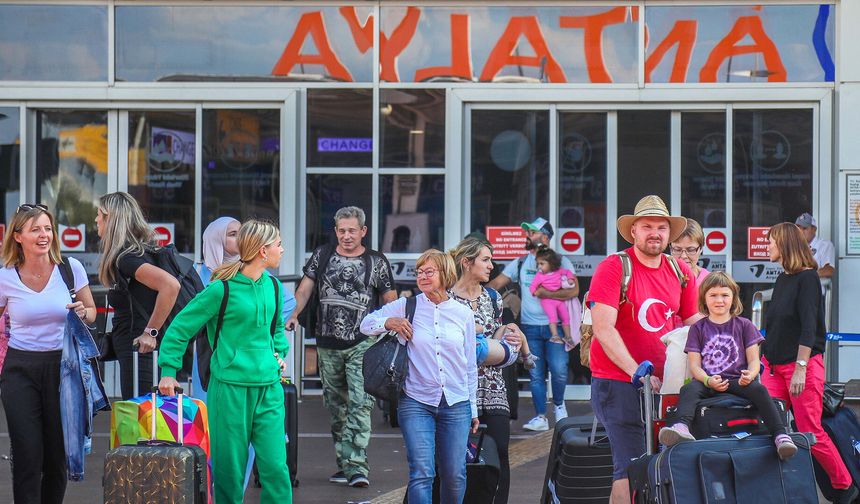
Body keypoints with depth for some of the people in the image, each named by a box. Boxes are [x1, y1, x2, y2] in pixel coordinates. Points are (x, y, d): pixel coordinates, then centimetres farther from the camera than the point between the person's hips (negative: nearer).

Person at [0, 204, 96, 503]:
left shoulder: (70, 268, -2)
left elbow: (91, 313, 11)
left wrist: (82, 313, -11)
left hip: (62, 366, 1)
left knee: (58, 456, 7)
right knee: (27, 456, -5)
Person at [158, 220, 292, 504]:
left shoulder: (272, 286, 9)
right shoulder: (222, 289, -9)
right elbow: (181, 327, -4)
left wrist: (280, 353, 12)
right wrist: (168, 371, -8)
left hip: (269, 387, 5)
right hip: (231, 387, -5)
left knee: (275, 464, -3)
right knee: (230, 467, 3)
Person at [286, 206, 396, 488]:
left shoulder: (376, 262, 1)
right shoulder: (321, 256, 8)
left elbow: (390, 301, 4)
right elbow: (305, 289, 10)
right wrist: (294, 315, -4)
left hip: (362, 345, -4)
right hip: (328, 345, 4)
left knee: (360, 404, -14)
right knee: (336, 406, 10)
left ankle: (356, 466, -17)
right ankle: (344, 464, 19)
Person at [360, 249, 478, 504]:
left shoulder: (463, 313, 6)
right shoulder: (407, 307, 2)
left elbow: (470, 365, 12)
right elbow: (366, 324, 11)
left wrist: (473, 409, 13)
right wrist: (388, 322, -11)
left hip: (456, 405, 2)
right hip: (416, 403, -2)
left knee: (454, 475, 6)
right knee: (422, 473, -11)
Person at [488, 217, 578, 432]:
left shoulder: (560, 261, 1)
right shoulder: (520, 263, 11)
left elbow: (573, 290, -11)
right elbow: (495, 284, 9)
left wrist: (545, 293, -15)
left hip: (554, 326, -3)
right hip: (530, 326, 3)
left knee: (558, 369, -12)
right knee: (536, 374, 4)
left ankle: (558, 404, 15)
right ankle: (540, 417, 10)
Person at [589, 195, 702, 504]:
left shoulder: (681, 273, 10)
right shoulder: (613, 268, -7)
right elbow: (603, 329, -15)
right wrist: (637, 373, -21)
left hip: (664, 383, 6)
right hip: (617, 382, -6)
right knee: (631, 467, -10)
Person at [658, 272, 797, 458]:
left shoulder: (743, 325, 15)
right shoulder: (698, 328, 15)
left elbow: (754, 360, 9)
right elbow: (694, 364, 5)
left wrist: (750, 375, -17)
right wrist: (708, 380, -18)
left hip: (737, 381, 0)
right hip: (707, 382, 0)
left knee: (759, 389, -32)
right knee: (688, 389, -32)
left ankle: (780, 435, -43)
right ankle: (681, 428, -59)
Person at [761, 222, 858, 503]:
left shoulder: (807, 277, -7)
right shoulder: (782, 280, 16)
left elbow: (809, 326, -15)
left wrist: (800, 368, -21)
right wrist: (766, 358, 18)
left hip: (803, 364, -7)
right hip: (774, 365, 7)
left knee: (811, 432, -7)